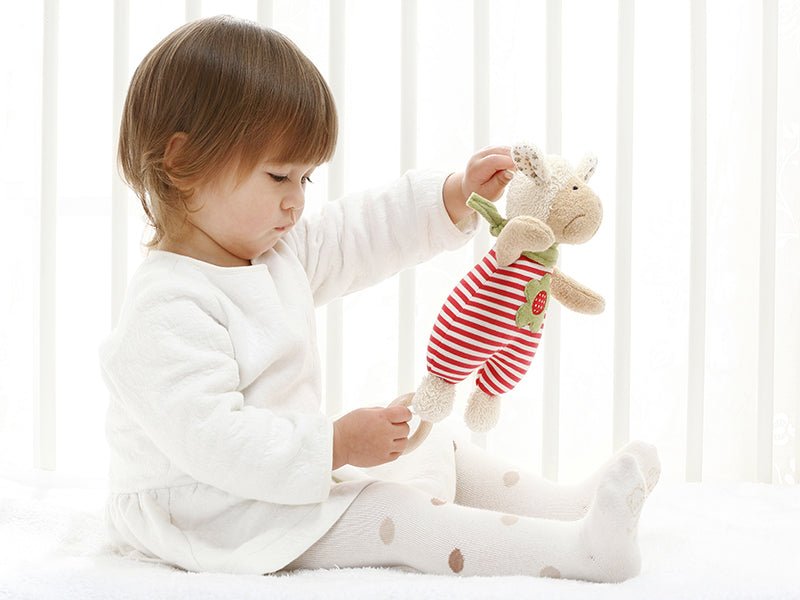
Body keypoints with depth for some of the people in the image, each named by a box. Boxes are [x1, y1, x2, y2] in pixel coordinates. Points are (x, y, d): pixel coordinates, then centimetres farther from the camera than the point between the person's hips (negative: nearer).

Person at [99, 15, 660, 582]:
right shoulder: (166, 310, -25)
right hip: (209, 512, -11)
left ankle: (574, 503, 7)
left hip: (293, 477, 11)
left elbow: (363, 232, 16)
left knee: (442, 454, 9)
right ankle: (579, 547, -30)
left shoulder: (280, 253, 6)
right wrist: (336, 444, -30)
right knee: (391, 511, -24)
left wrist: (457, 195, 5)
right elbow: (211, 440, -31)